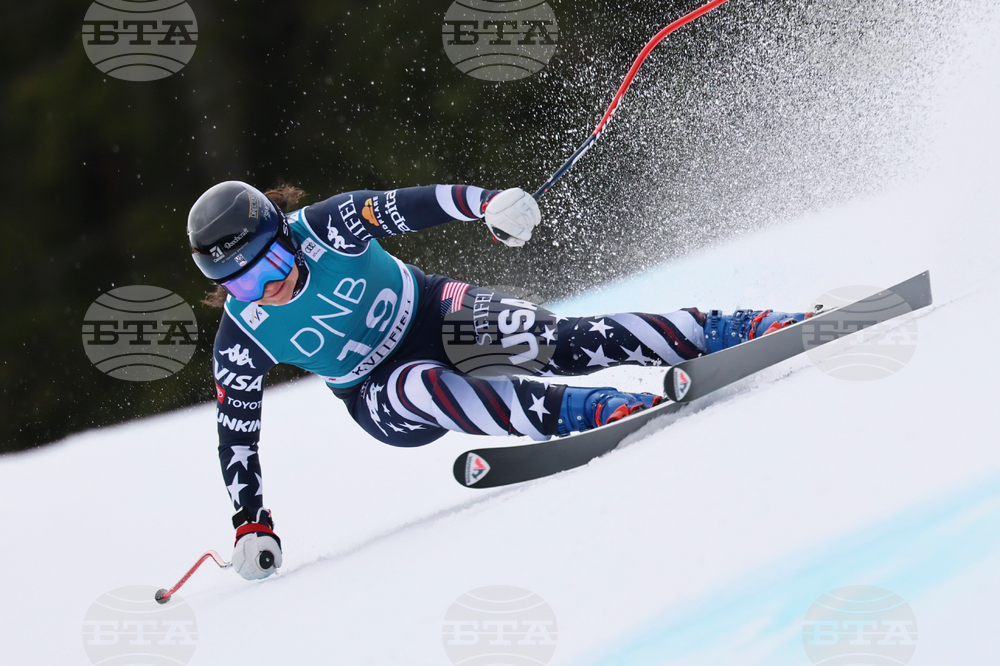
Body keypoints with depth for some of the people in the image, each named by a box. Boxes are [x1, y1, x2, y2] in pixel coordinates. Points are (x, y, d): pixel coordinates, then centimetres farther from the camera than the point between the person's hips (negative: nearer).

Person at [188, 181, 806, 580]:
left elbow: (413, 205, -17)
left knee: (556, 340, -22)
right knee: (424, 388, -36)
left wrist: (490, 202, -32)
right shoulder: (241, 343, -17)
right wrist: (251, 525, -12)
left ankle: (737, 330, -18)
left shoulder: (328, 225, -22)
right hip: (380, 398, 0)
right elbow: (237, 435, -8)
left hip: (432, 313, 0)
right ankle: (587, 413, -35)